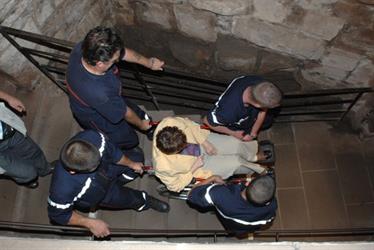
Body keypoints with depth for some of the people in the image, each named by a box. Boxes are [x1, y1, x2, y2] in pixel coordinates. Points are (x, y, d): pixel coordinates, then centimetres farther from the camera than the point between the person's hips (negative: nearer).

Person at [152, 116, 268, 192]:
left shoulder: (169, 122, -35)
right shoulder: (163, 167, -39)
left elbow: (189, 125, -12)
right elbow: (176, 186, -18)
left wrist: (204, 142, -14)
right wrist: (193, 168, -22)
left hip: (199, 141, 4)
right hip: (193, 165, -3)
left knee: (235, 144, -2)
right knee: (235, 162, -7)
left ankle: (254, 157, 36)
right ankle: (258, 170, 30)